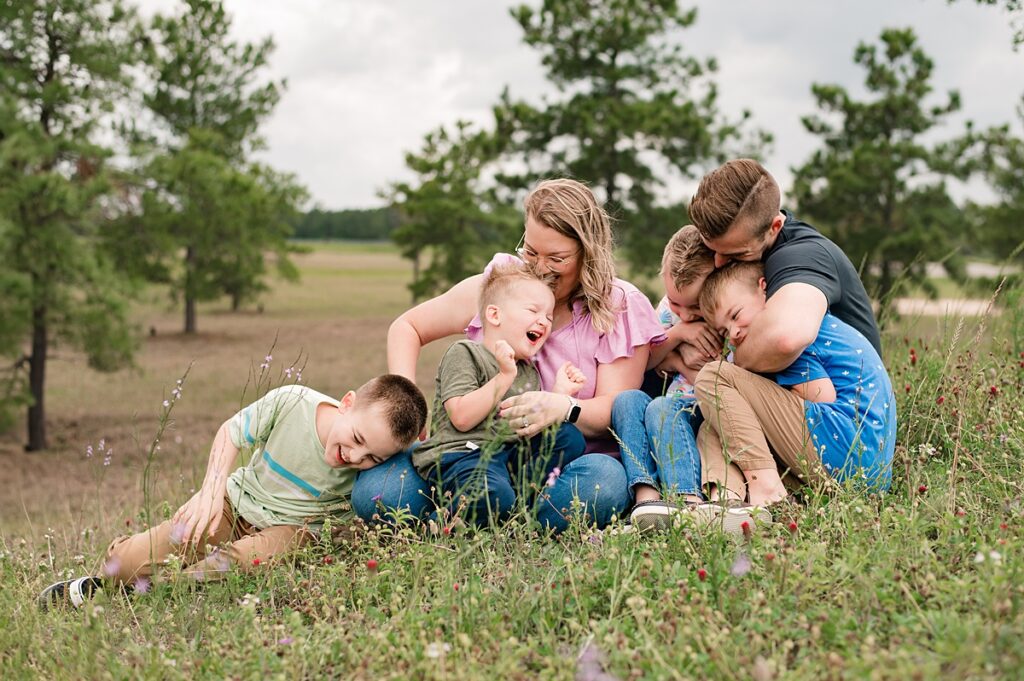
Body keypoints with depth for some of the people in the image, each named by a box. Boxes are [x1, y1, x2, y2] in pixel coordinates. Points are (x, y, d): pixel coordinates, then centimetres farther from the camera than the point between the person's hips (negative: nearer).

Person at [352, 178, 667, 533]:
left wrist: (565, 408, -33)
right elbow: (406, 327, 15)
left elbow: (614, 410, -9)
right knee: (375, 492, -24)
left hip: (569, 460, -1)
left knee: (602, 483, -40)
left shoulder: (620, 308, 0)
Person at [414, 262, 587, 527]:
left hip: (512, 454, 8)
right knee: (494, 498, -36)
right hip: (461, 453, -8)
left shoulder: (529, 373, 22)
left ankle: (523, 493, -15)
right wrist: (505, 376, -19)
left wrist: (558, 394, 6)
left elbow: (531, 426, 17)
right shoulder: (464, 354, -3)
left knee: (570, 437, -4)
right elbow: (462, 418, -16)